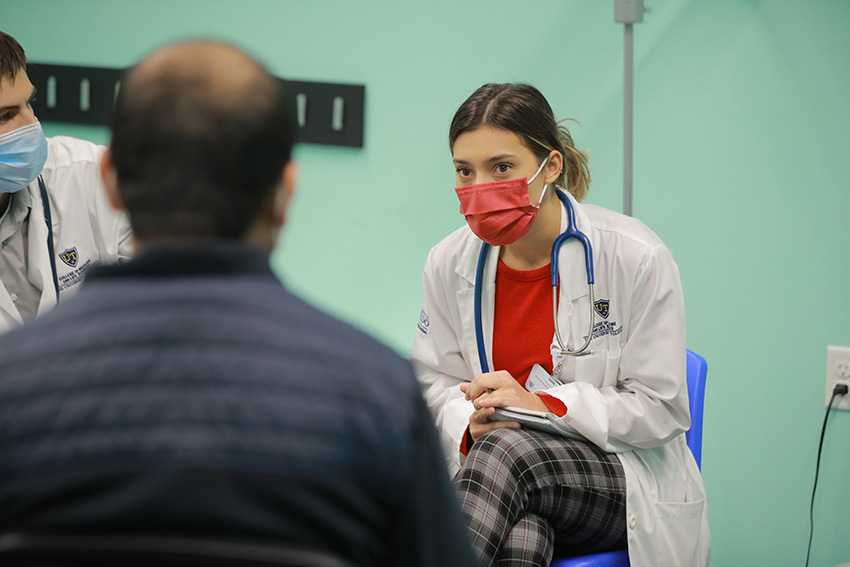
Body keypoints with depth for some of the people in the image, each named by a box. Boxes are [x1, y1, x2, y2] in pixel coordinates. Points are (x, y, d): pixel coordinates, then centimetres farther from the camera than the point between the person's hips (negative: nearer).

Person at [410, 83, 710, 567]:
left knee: (507, 449, -36)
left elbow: (661, 409, -8)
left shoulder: (636, 258, -10)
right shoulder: (449, 263, 3)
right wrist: (470, 425, -13)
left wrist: (542, 406, -20)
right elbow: (435, 380, 12)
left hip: (625, 476, -2)